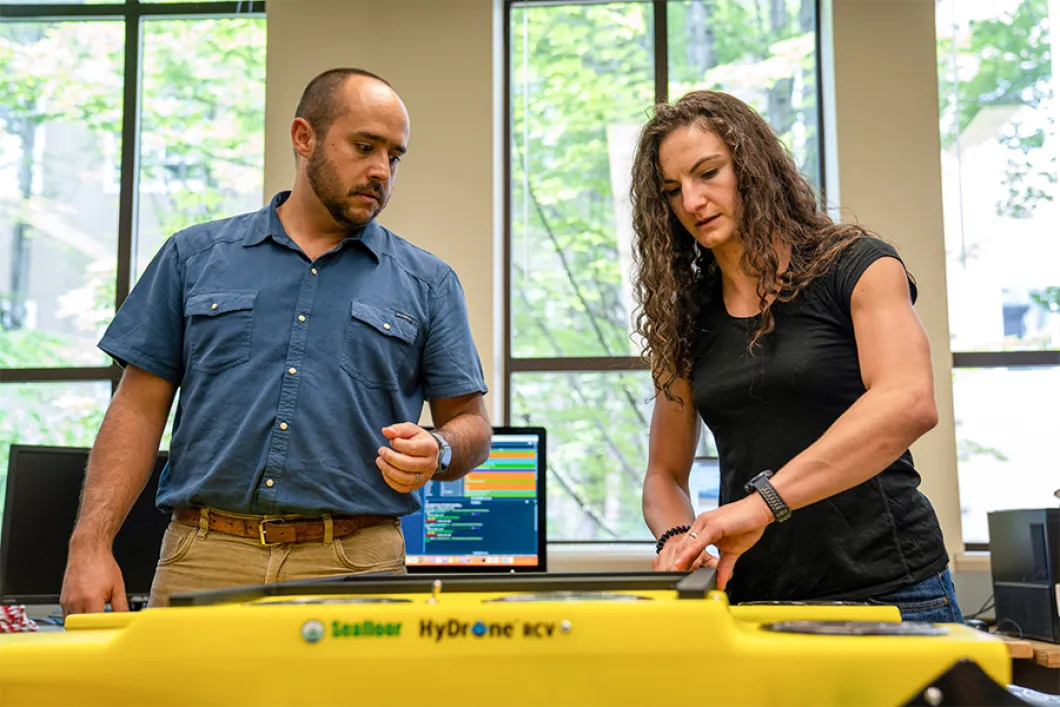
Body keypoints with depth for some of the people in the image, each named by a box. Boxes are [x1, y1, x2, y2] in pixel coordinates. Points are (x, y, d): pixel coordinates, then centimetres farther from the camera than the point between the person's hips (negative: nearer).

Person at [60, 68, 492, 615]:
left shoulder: (428, 283, 10)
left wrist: (438, 452, -13)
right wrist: (91, 544, -2)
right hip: (203, 561, 1)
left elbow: (470, 424, 10)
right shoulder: (195, 256, 11)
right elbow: (140, 407, 8)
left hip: (355, 570, 0)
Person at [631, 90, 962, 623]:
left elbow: (910, 403, -20)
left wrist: (763, 500, -30)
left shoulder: (859, 267, -1)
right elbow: (664, 474, 15)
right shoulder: (686, 317, 11)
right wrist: (678, 539, -8)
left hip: (887, 593, -4)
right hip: (753, 600, 4)